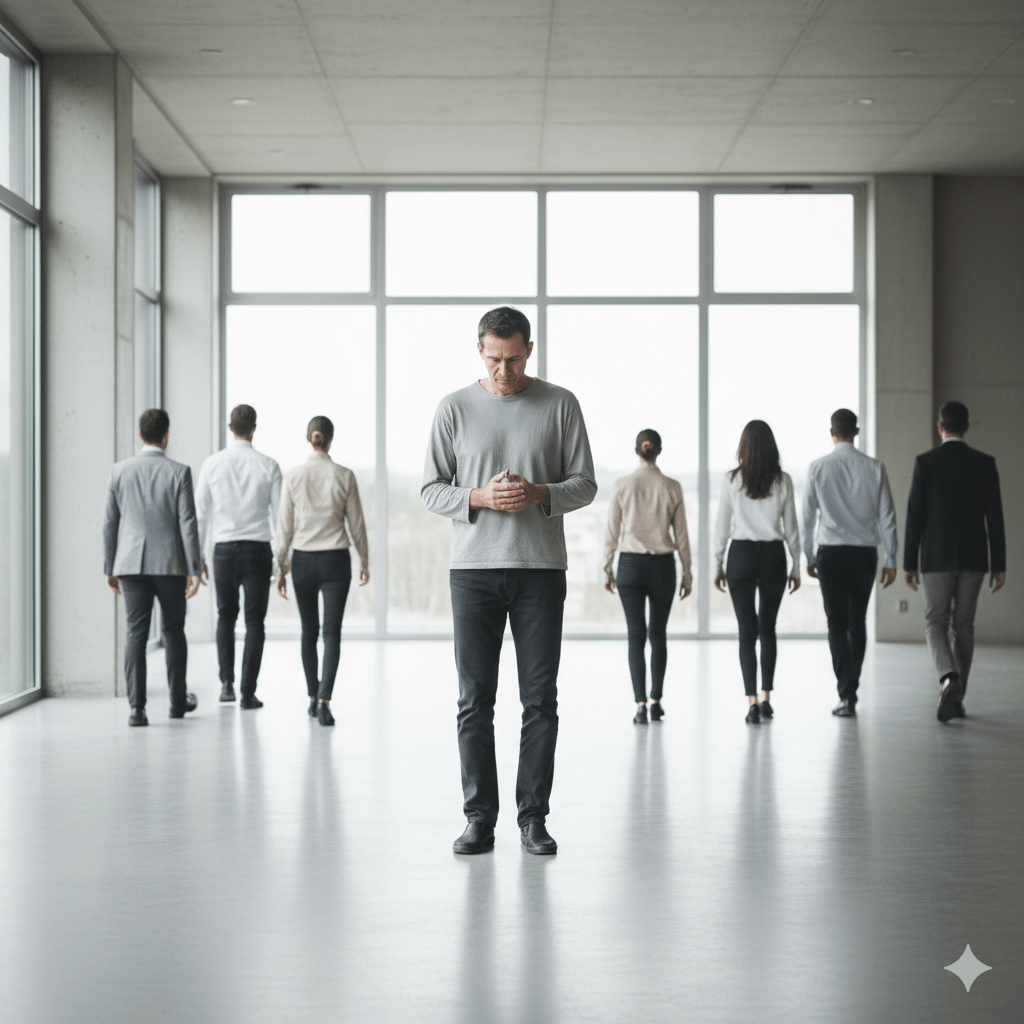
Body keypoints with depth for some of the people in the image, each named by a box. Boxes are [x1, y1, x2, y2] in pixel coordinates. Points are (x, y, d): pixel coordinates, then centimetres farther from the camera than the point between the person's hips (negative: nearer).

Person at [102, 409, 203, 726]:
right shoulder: (178, 472, -5)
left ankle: (137, 707, -8)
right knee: (174, 632, 13)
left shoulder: (119, 471, 2)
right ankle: (178, 701, 23)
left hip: (132, 564, 1)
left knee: (136, 634, 0)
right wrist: (194, 569, -5)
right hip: (171, 564, -1)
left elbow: (109, 523, 5)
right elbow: (187, 523, -8)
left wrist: (110, 569, 13)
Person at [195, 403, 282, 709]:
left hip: (224, 549, 1)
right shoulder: (268, 466, -4)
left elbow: (200, 512, 1)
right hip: (258, 549, -1)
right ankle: (248, 693, 0)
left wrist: (196, 557, 8)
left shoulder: (212, 464, -2)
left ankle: (227, 683, 8)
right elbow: (279, 513, -2)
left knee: (226, 617, 18)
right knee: (254, 621, 5)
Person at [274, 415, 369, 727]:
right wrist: (365, 562, 13)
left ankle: (313, 697, 26)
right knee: (332, 633, -3)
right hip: (335, 561, -2)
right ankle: (324, 700, -19)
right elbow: (356, 525, 0)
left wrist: (280, 568, 6)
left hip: (303, 561, 2)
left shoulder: (293, 476, -4)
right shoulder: (344, 476, -6)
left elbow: (285, 527, -2)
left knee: (309, 630, 17)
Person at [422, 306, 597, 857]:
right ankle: (479, 819, 8)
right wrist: (480, 497, -13)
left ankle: (533, 817, 9)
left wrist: (539, 493, -15)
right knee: (475, 700, 1)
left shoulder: (560, 404, 4)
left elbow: (584, 483, 4)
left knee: (540, 699, 1)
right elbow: (430, 489, 5)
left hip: (541, 569, 0)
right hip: (473, 568, 0)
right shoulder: (454, 408, 5)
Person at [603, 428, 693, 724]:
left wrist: (607, 569, 8)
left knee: (636, 636, 1)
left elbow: (612, 532, -2)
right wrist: (687, 574, 8)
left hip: (630, 565, -1)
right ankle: (656, 702, 18)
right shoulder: (672, 487, -3)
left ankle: (641, 705, -9)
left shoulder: (622, 486, -5)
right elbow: (681, 535, 0)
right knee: (658, 634, 15)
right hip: (662, 566, 1)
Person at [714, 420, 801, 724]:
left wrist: (718, 565, 7)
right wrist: (796, 567, 9)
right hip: (773, 556, 1)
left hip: (741, 554, -1)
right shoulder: (783, 481, -2)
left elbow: (722, 526, -2)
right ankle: (766, 699, 16)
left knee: (747, 631, 1)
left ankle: (752, 704, -6)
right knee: (767, 628, 16)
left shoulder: (732, 479, -4)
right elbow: (791, 528, 1)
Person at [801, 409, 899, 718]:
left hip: (830, 553, -2)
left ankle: (847, 696, -11)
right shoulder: (874, 468, 0)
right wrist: (890, 559, 7)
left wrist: (808, 557, 12)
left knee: (837, 624, -2)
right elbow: (886, 516, 1)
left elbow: (807, 517, 1)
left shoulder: (818, 468, -4)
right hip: (865, 553, 2)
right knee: (857, 622, 15)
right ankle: (851, 689, 23)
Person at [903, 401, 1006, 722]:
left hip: (936, 557, -2)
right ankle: (954, 699, 14)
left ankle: (948, 677, -23)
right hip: (973, 558, 2)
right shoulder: (985, 463, 0)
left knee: (936, 623, 4)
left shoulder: (925, 462, -5)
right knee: (963, 626, 11)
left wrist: (909, 563, 0)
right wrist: (999, 566, 3)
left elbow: (915, 515, -6)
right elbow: (995, 517, -1)